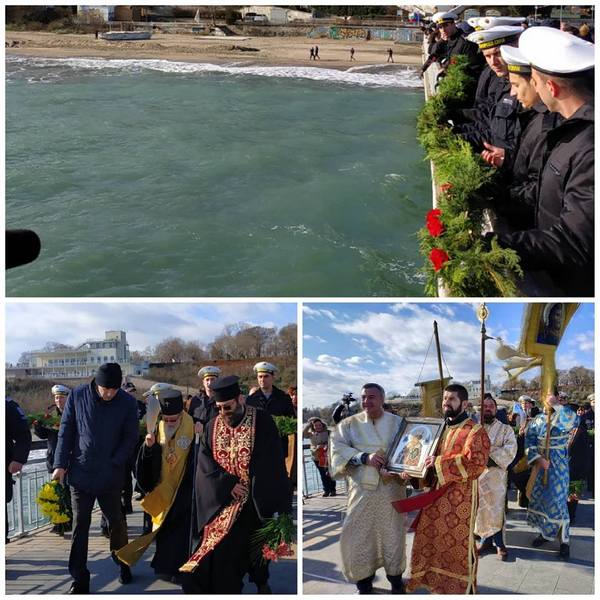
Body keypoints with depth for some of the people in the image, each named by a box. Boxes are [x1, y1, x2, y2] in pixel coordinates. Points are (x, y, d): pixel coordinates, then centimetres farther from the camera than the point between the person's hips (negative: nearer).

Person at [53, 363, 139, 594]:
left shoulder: (128, 403, -5)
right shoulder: (77, 396, -4)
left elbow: (130, 437, -2)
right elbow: (65, 432, 1)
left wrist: (114, 463, -12)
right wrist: (61, 464, -3)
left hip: (111, 476, 0)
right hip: (80, 473, 0)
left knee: (116, 521, 12)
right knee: (80, 526, 2)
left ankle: (123, 562, 35)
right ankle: (79, 580, 9)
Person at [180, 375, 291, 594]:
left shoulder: (261, 422, -7)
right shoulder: (212, 427, 4)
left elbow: (272, 464, -9)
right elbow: (205, 464, 0)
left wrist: (275, 505, -14)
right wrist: (228, 485, -15)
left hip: (253, 502, -3)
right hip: (222, 500, 4)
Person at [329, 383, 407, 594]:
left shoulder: (397, 422, 5)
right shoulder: (349, 424, 4)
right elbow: (337, 448, -8)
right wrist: (364, 458, -20)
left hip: (391, 488, 0)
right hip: (362, 488, 0)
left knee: (393, 533, 7)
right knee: (360, 535, 2)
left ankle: (395, 578, 25)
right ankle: (364, 581, 17)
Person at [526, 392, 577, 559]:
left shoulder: (563, 416, -7)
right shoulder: (537, 420, 4)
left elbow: (571, 420, -32)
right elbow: (529, 441, 0)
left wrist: (556, 405, -25)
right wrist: (538, 458, -13)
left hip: (558, 465, -4)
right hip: (539, 463, 4)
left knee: (556, 500, -4)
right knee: (538, 497, 11)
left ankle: (564, 541, 5)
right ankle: (544, 532, 28)